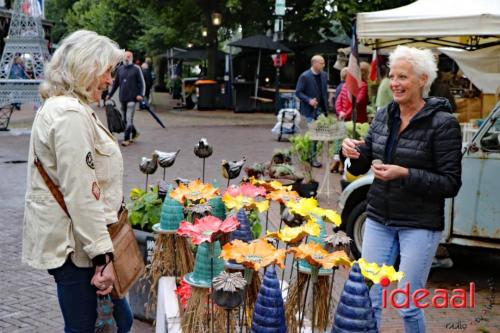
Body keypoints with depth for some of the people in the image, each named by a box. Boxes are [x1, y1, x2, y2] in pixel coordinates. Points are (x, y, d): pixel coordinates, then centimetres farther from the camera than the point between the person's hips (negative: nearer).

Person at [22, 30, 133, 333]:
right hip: (76, 247, -10)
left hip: (76, 240, 10)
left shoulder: (62, 107, 15)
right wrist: (103, 256, -21)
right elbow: (81, 196, -23)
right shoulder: (71, 115, -19)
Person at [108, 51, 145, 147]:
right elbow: (115, 83, 17)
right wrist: (110, 95, 14)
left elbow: (142, 83, -4)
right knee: (125, 119, 12)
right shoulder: (120, 69, 11)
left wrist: (141, 94, -16)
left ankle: (126, 139, -4)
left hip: (132, 98, -5)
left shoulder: (136, 69, -2)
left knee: (129, 119, -8)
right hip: (123, 98, 5)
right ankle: (134, 133, 31)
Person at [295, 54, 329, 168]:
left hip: (321, 109, 5)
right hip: (310, 110, -5)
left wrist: (326, 107, 9)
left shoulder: (324, 75, 8)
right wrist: (309, 100, -22)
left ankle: (313, 157, 15)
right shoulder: (304, 76, -9)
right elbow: (298, 92, -8)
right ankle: (312, 158, 4)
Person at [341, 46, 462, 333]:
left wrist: (405, 174, -24)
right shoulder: (384, 115, 4)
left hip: (420, 225, -5)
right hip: (379, 219, 5)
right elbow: (361, 167, 10)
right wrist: (354, 152, -12)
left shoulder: (443, 123, -12)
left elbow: (451, 183, -13)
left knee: (409, 306, 4)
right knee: (368, 299, 8)